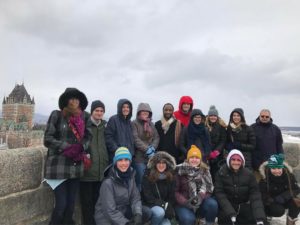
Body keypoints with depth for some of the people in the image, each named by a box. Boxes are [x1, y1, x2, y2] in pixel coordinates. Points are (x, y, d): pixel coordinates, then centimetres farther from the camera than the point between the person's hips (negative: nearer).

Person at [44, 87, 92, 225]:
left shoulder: (84, 116, 6)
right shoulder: (56, 115, -4)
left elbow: (88, 136, 9)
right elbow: (48, 139, -7)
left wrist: (81, 148, -10)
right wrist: (68, 147, -17)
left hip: (76, 166, 4)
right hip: (59, 165, -4)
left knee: (71, 204, 11)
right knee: (61, 204, -4)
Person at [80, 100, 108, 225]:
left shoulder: (105, 126, 12)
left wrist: (107, 162, 13)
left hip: (101, 169, 4)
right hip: (87, 169, -4)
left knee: (97, 199, 14)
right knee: (87, 200, 4)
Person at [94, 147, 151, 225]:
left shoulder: (130, 175, -4)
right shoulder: (108, 183, -23)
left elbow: (135, 198, -5)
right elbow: (110, 211, -22)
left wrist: (138, 214, -21)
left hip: (124, 211, 6)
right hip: (106, 218, -5)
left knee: (147, 212, -13)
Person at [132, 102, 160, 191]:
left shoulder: (151, 124, 17)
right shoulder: (134, 124, -2)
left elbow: (156, 137, 10)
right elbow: (136, 139, -12)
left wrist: (152, 148, -8)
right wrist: (147, 150, -16)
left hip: (151, 157, 5)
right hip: (139, 157, -5)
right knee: (140, 181, -1)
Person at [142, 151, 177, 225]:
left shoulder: (171, 177, 1)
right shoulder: (147, 175, -11)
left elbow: (172, 197, 7)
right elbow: (148, 197, -13)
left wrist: (169, 207, -11)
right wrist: (164, 204, -18)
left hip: (165, 207, 3)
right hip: (149, 205, -3)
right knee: (160, 212, -33)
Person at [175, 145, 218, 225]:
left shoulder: (205, 170, 3)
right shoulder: (180, 170, -7)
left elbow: (209, 189, 0)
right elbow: (175, 191, -6)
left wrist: (201, 197, -19)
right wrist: (185, 202, -21)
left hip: (200, 204, 4)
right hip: (183, 204, -3)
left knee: (212, 203, -25)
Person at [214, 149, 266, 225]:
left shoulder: (249, 174, -4)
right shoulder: (221, 173, -10)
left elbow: (255, 195, -10)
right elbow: (219, 193, -16)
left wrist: (260, 217, -23)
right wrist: (231, 213, -28)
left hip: (244, 206, 3)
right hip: (227, 207, -3)